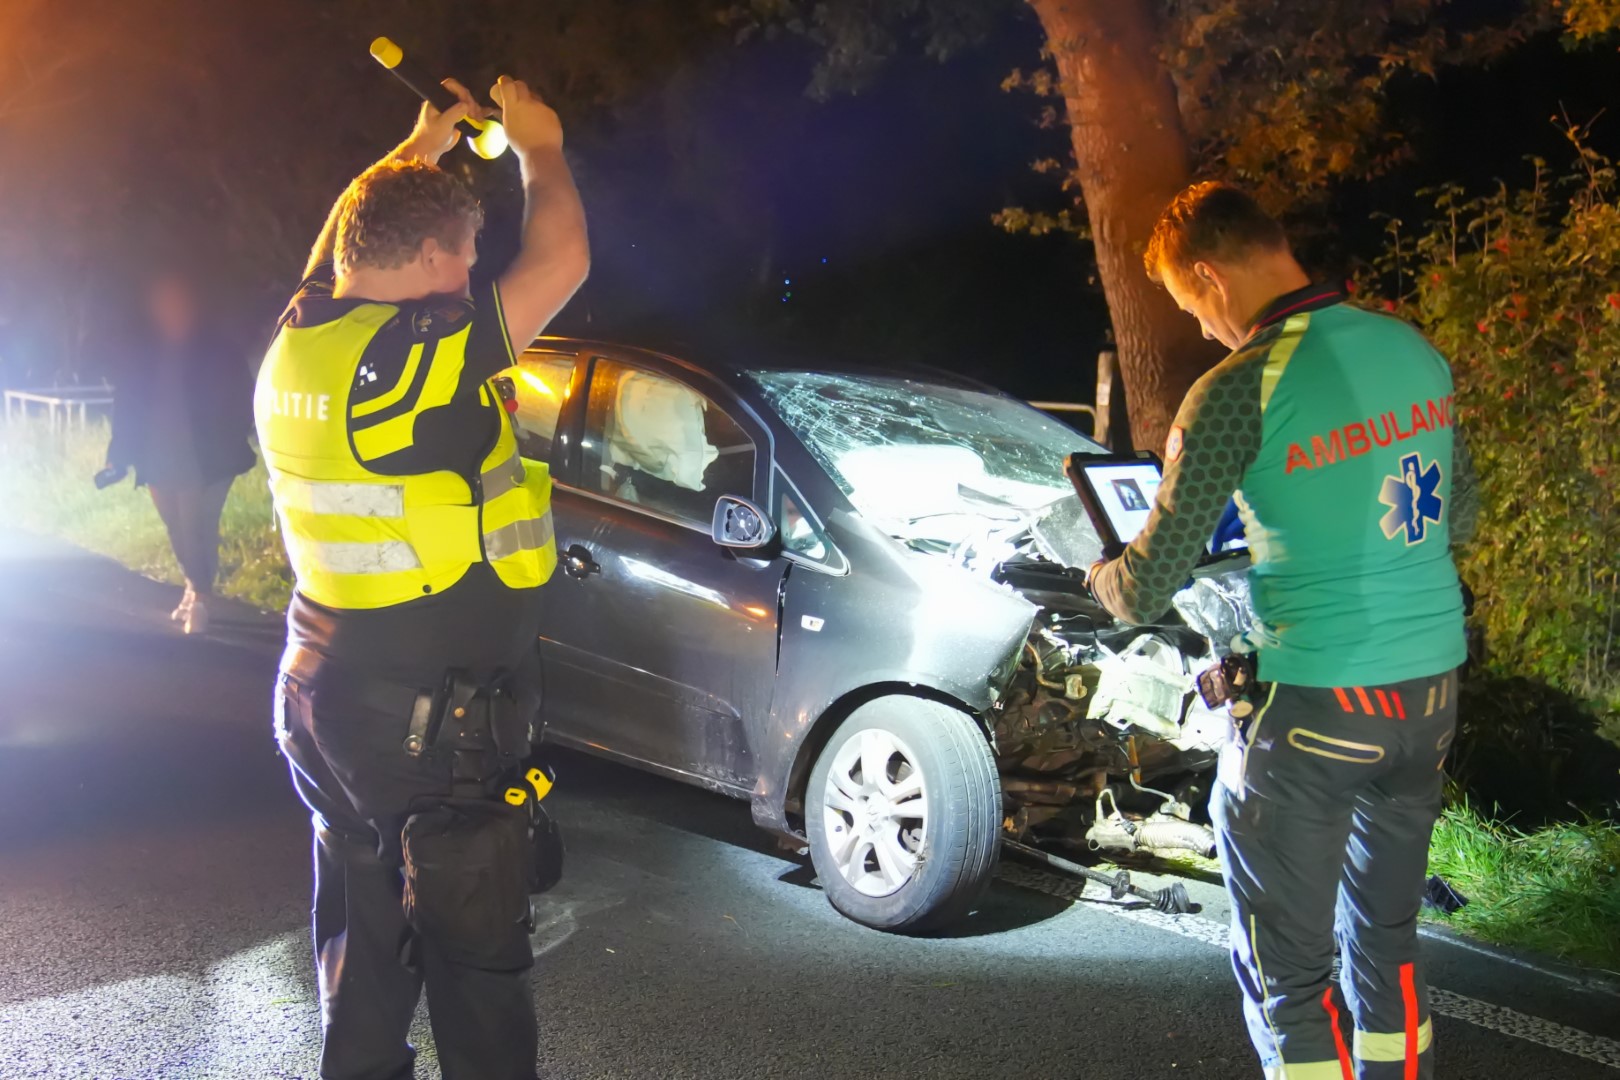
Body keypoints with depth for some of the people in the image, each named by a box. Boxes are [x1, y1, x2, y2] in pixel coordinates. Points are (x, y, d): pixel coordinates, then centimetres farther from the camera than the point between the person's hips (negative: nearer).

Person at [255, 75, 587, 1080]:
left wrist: (422, 147, 31)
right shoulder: (429, 351, -20)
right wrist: (539, 145, 5)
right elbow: (561, 259, -12)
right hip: (435, 723, -8)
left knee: (364, 940, 22)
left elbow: (349, 233, 22)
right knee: (477, 955, 7)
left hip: (319, 701, 8)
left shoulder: (299, 339, 2)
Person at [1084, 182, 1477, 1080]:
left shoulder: (1238, 390, -18)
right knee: (1387, 939, 22)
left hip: (1313, 708, -7)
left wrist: (1102, 579, 6)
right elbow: (1459, 515, 16)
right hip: (1432, 688, 7)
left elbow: (1148, 587, -15)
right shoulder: (1417, 351, 3)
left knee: (1285, 972, 8)